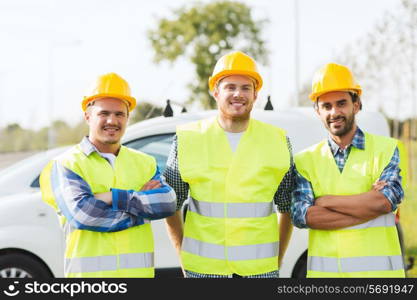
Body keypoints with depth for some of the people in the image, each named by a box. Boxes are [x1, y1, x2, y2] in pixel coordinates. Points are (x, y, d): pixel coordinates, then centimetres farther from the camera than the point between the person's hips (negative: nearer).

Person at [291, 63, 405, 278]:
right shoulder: (305, 160, 8)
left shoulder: (386, 149, 4)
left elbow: (385, 201, -11)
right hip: (323, 269, 1)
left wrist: (324, 201, -6)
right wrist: (366, 205, -10)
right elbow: (300, 215, -6)